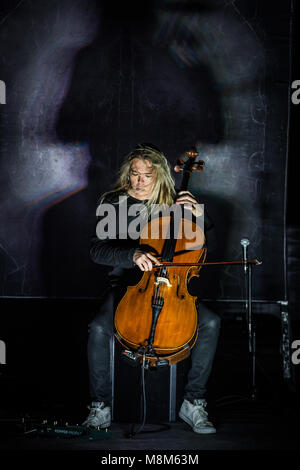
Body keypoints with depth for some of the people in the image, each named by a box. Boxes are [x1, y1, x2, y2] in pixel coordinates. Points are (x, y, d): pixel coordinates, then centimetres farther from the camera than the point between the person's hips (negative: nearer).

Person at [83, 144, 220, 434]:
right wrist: (133, 255, -30)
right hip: (126, 284, -2)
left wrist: (198, 215, -7)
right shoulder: (114, 203, -2)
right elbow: (98, 250, -13)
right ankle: (100, 407, -11)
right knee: (99, 328, -30)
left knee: (210, 322, -21)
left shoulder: (172, 202, 5)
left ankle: (193, 403, -8)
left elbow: (207, 237, 15)